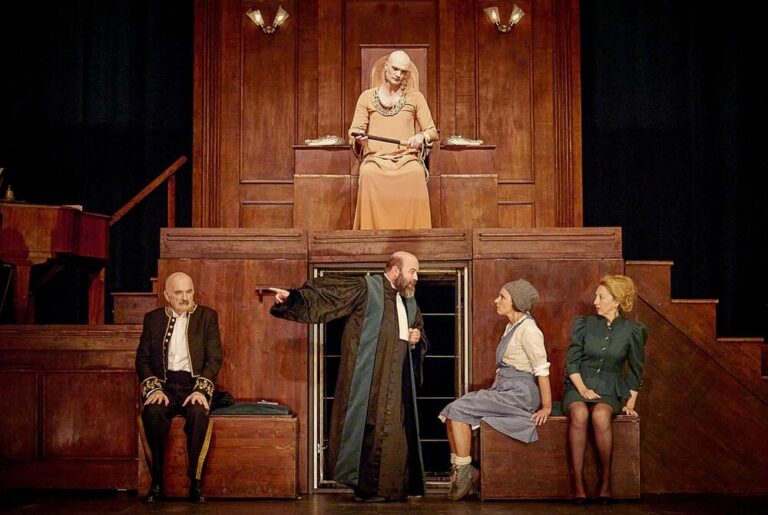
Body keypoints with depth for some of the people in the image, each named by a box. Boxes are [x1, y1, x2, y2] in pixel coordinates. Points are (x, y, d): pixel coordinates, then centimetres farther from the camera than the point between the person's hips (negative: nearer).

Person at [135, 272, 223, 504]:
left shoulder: (207, 316, 7)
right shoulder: (153, 318, 11)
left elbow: (214, 359, 0)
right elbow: (142, 359, 7)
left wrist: (201, 389, -15)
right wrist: (153, 388, -11)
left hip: (194, 383, -1)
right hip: (164, 383, 1)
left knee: (198, 412, -35)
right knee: (152, 412, -33)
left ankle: (195, 482, -24)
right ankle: (157, 482, -21)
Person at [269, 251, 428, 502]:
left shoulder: (410, 304, 19)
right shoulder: (365, 288, -3)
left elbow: (422, 341, 30)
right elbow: (322, 292, -10)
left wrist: (416, 340, 6)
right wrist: (292, 296, -25)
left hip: (398, 381, 7)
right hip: (369, 377, -7)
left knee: (395, 431, 7)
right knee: (371, 429, -7)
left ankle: (393, 487, 13)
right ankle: (367, 487, 1)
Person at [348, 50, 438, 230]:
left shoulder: (415, 97, 17)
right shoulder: (367, 97, 17)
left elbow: (432, 131, 15)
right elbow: (354, 131, 12)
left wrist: (422, 136, -8)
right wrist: (358, 138, -11)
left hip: (407, 158, 0)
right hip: (376, 158, 0)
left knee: (416, 175, -32)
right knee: (369, 176, -32)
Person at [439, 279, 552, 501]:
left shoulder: (527, 329, -12)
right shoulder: (511, 327, 17)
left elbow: (542, 370, -15)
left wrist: (546, 407, -16)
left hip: (519, 393, -9)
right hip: (503, 390, 9)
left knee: (458, 409, -18)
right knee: (452, 412, -8)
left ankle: (464, 471, -10)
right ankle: (459, 469, -6)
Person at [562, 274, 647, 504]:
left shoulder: (631, 331, 4)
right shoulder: (584, 324, 5)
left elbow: (635, 371, 11)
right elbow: (572, 362, 3)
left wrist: (630, 403, 5)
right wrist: (582, 389, -11)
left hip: (610, 391, -1)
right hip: (578, 387, 1)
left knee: (600, 415, -37)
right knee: (579, 413, -35)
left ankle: (606, 481, -25)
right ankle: (578, 483, -35)